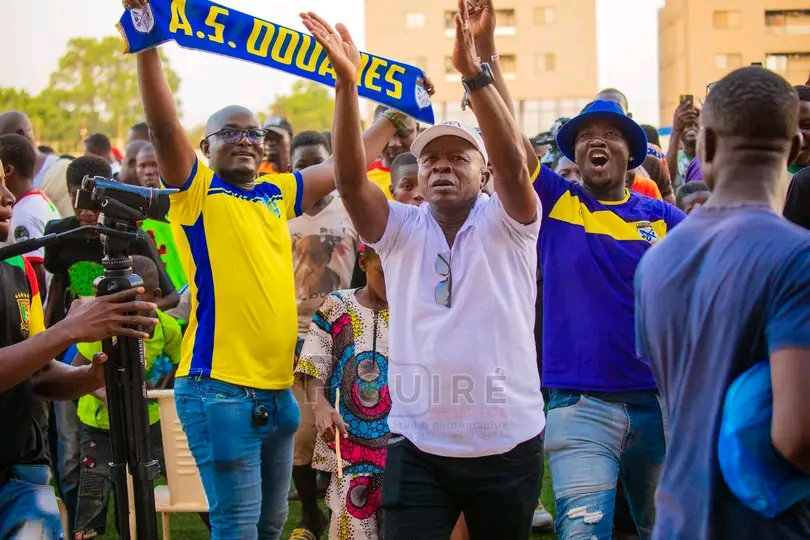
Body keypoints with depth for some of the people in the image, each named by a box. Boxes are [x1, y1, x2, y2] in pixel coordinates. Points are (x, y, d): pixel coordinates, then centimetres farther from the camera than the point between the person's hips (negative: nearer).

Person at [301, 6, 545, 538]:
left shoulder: (506, 225, 0)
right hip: (417, 447, 1)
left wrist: (473, 71, -31)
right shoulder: (401, 229, 5)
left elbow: (513, 161, -19)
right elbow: (350, 178, -11)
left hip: (508, 445, 0)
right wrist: (348, 83, -24)